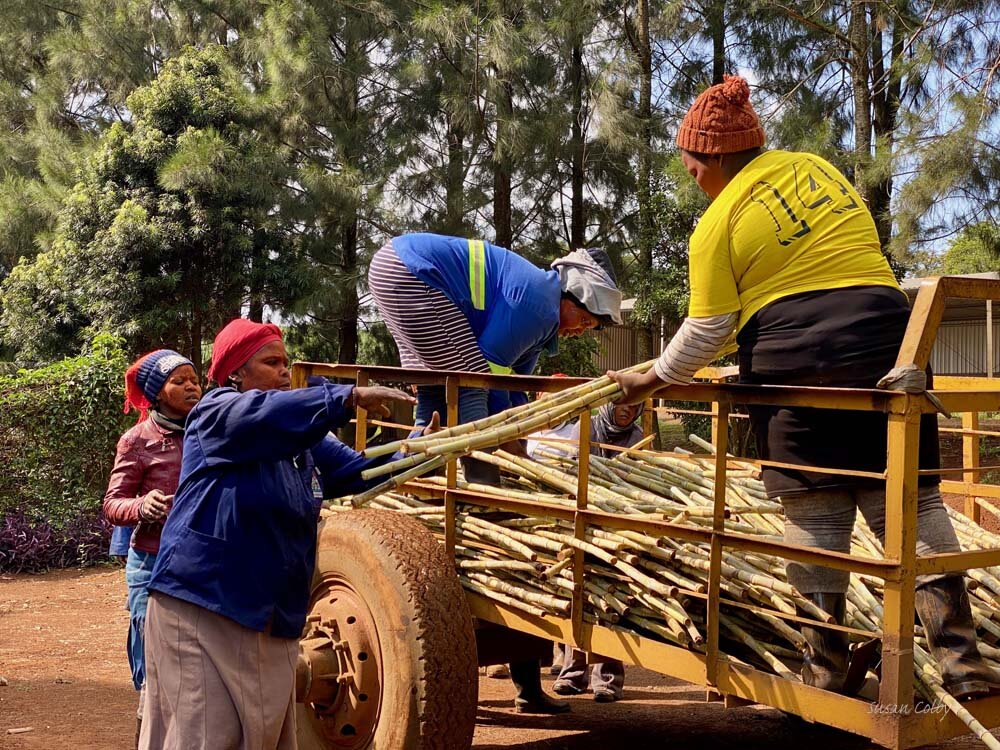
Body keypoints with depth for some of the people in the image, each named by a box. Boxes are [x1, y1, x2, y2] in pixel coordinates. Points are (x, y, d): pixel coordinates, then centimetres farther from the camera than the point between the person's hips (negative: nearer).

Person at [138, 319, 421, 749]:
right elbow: (268, 414, -27)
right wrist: (351, 398, -34)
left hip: (272, 615, 7)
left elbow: (359, 469, 14)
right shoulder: (217, 412, -6)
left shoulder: (299, 438, 17)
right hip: (203, 604, -7)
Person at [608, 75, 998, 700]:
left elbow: (707, 332, -1)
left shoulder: (717, 225, -1)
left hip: (793, 357, -4)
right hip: (885, 336, 4)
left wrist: (650, 381, 12)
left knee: (816, 513, 3)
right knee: (912, 499, 5)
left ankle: (827, 669, 8)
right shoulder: (814, 166, 15)